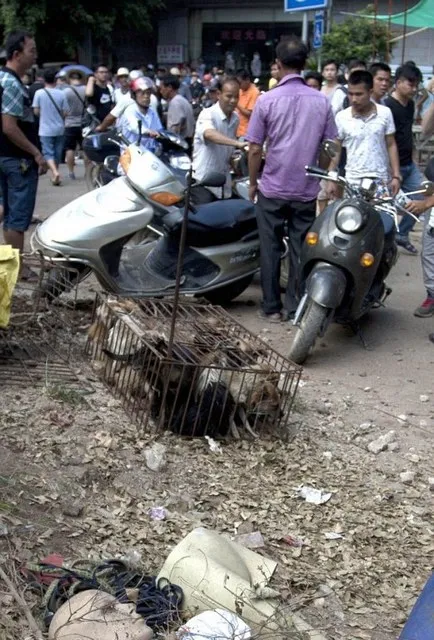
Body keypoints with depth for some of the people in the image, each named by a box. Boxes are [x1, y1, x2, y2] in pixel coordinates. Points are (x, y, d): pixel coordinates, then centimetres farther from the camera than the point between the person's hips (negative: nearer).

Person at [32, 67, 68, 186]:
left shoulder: (39, 93, -8)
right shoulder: (61, 93, -5)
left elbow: (36, 111, -4)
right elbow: (65, 112, -3)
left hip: (45, 129, -2)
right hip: (59, 128, 2)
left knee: (48, 153, -1)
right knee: (58, 153, 14)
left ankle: (55, 172, -23)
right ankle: (55, 175, 22)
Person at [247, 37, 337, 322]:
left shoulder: (267, 100, -9)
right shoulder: (321, 101, -2)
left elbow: (255, 149, -7)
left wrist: (253, 182, 6)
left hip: (273, 189, -2)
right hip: (307, 191, 2)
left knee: (271, 249, 9)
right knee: (301, 250, 9)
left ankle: (272, 307, 14)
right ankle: (296, 308, 14)